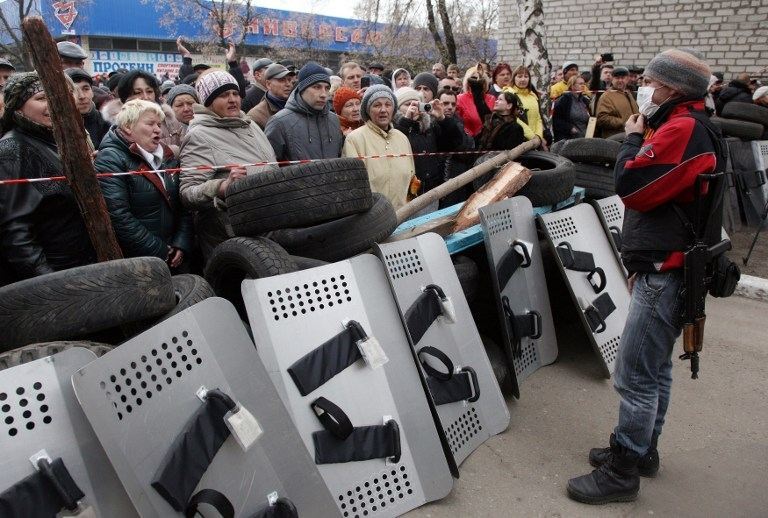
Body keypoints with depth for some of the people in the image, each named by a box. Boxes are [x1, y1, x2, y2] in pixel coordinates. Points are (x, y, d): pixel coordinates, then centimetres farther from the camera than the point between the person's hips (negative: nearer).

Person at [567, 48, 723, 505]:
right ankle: (643, 450, 34)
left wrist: (633, 139, -5)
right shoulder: (694, 127, 17)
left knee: (635, 377, -4)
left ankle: (622, 473, 7)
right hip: (667, 270, 11)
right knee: (655, 369, 19)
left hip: (665, 275, -11)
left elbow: (631, 186, -22)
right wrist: (644, 262, 18)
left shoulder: (682, 129, -17)